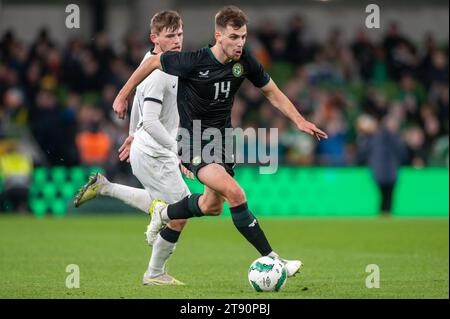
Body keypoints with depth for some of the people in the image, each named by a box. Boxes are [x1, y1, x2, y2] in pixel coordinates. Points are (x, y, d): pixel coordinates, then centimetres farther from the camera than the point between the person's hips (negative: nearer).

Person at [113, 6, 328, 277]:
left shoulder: (245, 61, -8)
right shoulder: (194, 61, -22)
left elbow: (272, 92, 7)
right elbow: (153, 62, -6)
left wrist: (299, 120, -5)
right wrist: (123, 96, 1)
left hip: (222, 137, 7)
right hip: (194, 140, -7)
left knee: (212, 206, 20)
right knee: (236, 194, -25)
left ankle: (162, 214, 48)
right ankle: (272, 260, -20)